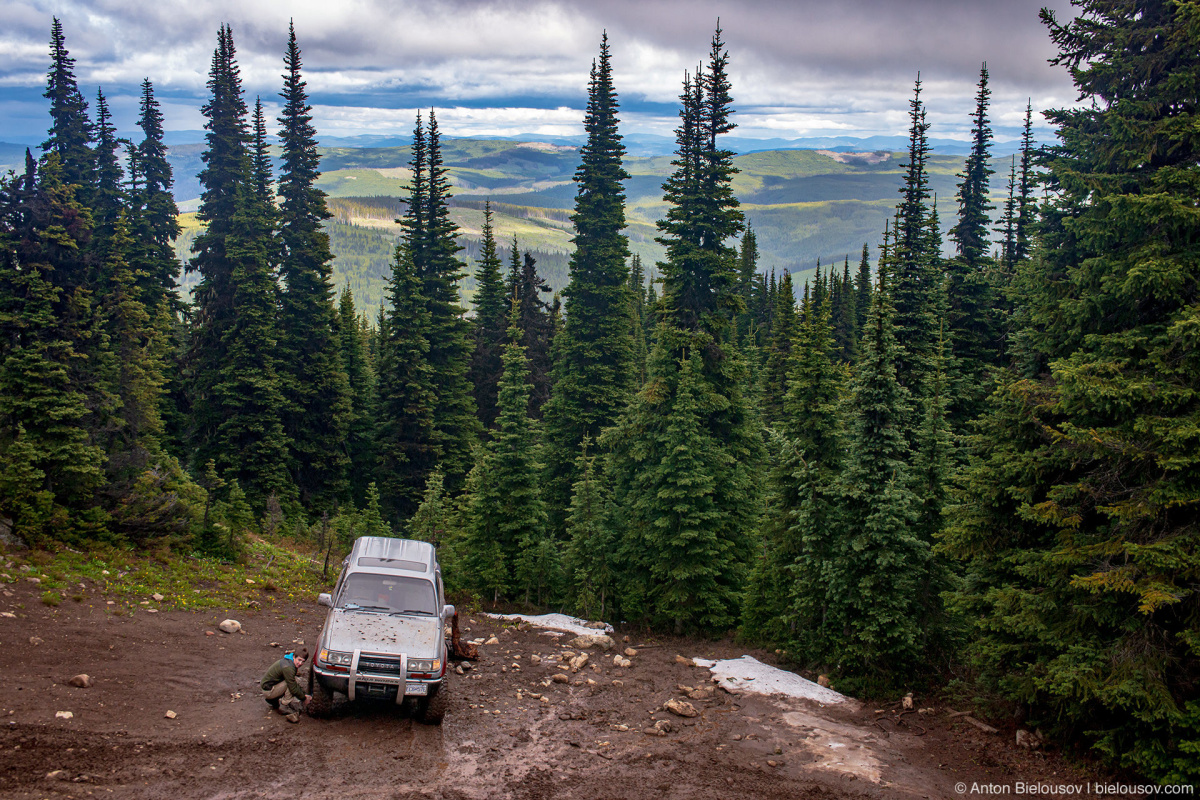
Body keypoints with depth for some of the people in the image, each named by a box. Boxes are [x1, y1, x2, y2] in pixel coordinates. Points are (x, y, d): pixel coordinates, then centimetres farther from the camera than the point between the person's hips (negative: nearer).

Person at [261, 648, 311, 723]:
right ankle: (283, 706, -11)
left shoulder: (288, 661, 4)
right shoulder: (288, 667, -26)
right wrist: (304, 698, -7)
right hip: (268, 691, -10)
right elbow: (293, 689, -21)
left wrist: (303, 694, 11)